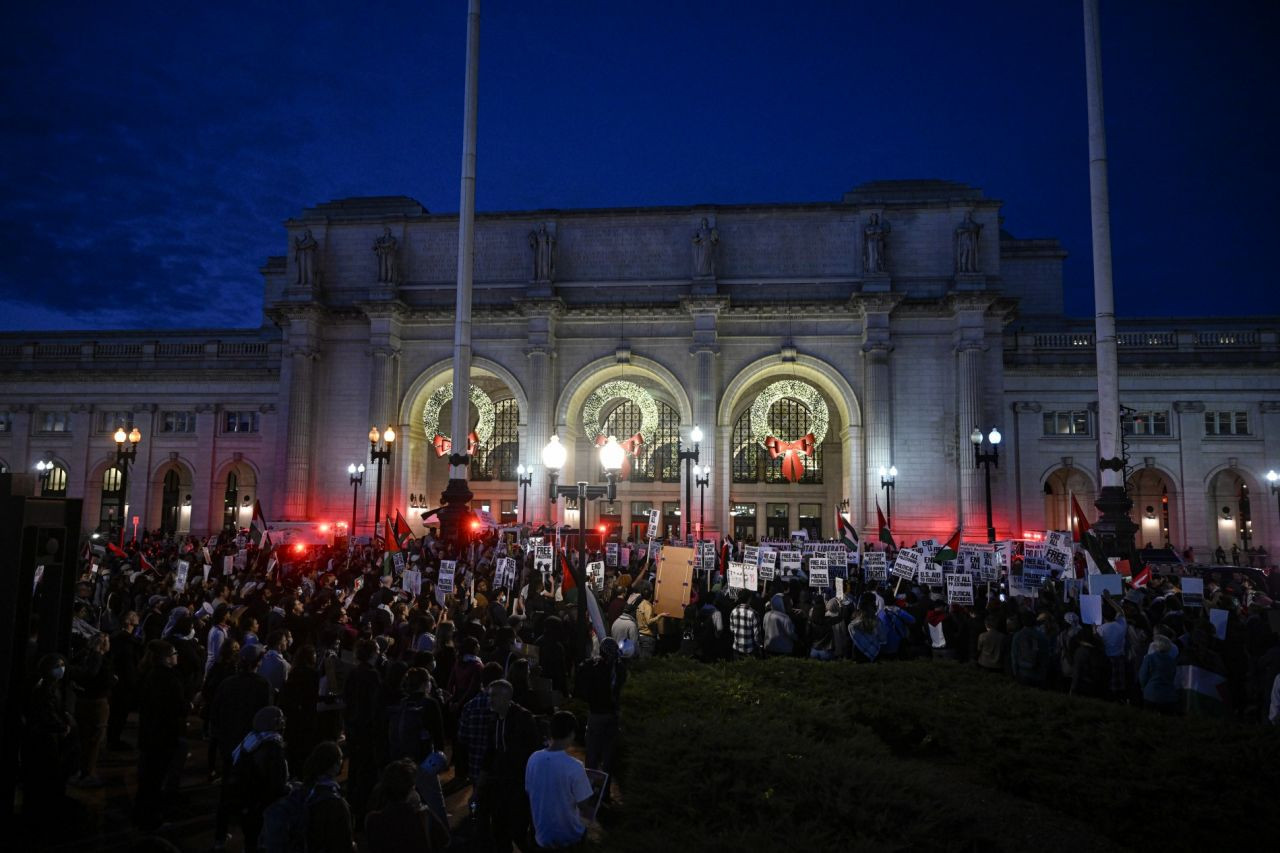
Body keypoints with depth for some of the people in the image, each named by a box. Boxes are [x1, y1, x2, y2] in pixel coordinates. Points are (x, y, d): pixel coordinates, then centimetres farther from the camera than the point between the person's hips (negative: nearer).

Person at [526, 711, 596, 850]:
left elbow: (529, 793, 2)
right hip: (569, 837, -3)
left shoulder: (533, 759, -11)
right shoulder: (574, 767, -26)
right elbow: (584, 806, -16)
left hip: (541, 835, 3)